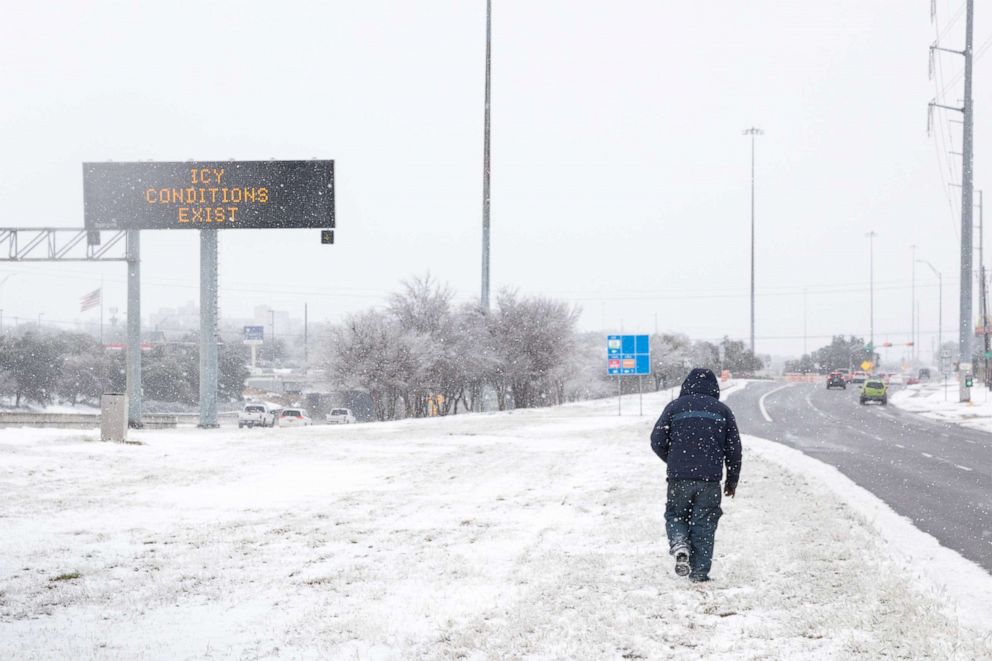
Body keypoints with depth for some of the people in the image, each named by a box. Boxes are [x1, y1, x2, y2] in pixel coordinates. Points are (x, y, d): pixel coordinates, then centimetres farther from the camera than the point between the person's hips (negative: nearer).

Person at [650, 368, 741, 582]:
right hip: (710, 480, 1)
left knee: (675, 515, 17)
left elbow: (657, 441, 3)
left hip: (679, 478, 0)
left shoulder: (675, 407, 5)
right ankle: (699, 571, 1)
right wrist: (732, 480, 20)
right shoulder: (722, 410, 9)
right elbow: (734, 448, 9)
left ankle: (679, 543, -12)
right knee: (704, 524, 6)